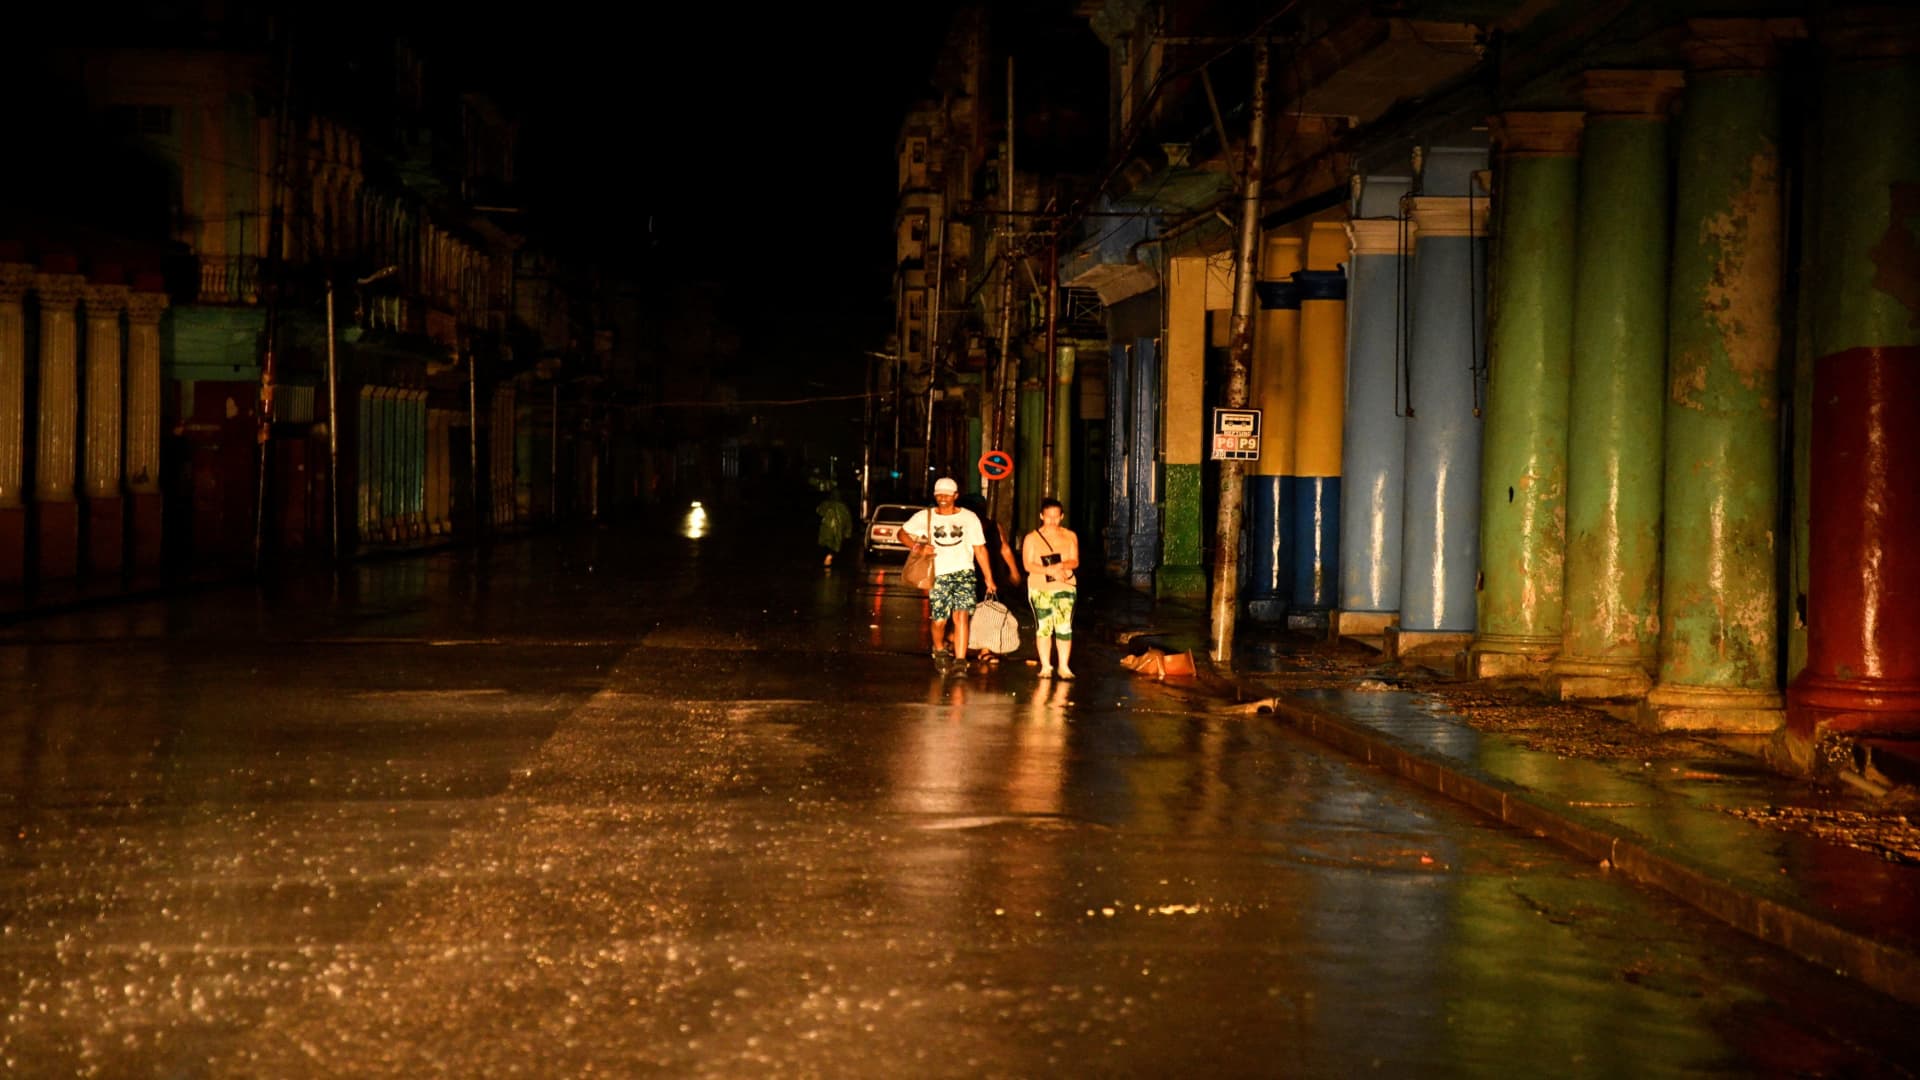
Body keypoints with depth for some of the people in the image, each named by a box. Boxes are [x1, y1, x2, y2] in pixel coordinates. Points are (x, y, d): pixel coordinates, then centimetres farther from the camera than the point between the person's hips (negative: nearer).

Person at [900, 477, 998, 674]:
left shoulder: (969, 517, 4)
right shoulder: (925, 517, 5)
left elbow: (980, 549, 6)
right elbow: (903, 532, 13)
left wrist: (989, 578, 4)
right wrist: (917, 547, -7)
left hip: (964, 572, -1)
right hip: (939, 575, 1)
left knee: (961, 616, -17)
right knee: (939, 621, 2)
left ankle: (960, 662, -20)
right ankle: (939, 651, 34)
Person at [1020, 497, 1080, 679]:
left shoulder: (1070, 536, 10)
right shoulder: (1032, 538, 4)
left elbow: (1075, 561, 3)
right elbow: (1028, 564, -4)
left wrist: (1061, 565, -18)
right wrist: (1049, 570, -18)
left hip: (1065, 588, 1)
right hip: (1040, 589, -1)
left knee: (1064, 627, -6)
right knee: (1043, 627, 0)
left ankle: (1063, 666, 1)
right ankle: (1046, 666, 8)